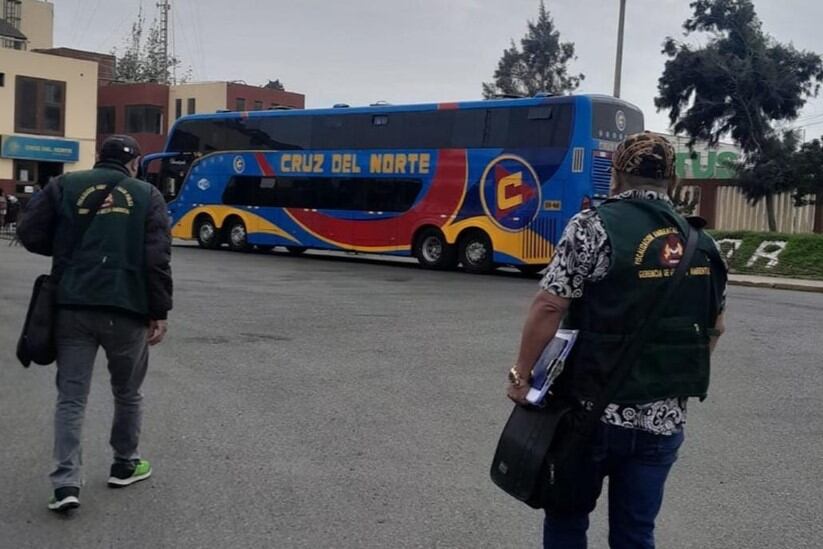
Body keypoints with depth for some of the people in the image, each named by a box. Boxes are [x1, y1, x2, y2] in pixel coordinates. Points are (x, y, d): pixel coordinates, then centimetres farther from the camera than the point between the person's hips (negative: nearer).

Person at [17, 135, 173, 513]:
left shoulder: (64, 186, 9)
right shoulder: (147, 195, 6)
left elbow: (30, 234, 4)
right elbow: (157, 260, -3)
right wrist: (160, 312, -1)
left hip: (72, 308, 1)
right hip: (126, 310, -1)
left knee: (71, 396, 5)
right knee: (128, 392, 18)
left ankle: (66, 483, -2)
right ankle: (125, 465, 31)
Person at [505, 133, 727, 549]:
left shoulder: (594, 226, -11)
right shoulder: (701, 243, 6)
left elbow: (548, 308, -15)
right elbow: (714, 329, 15)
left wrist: (521, 374, -4)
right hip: (663, 421, 5)